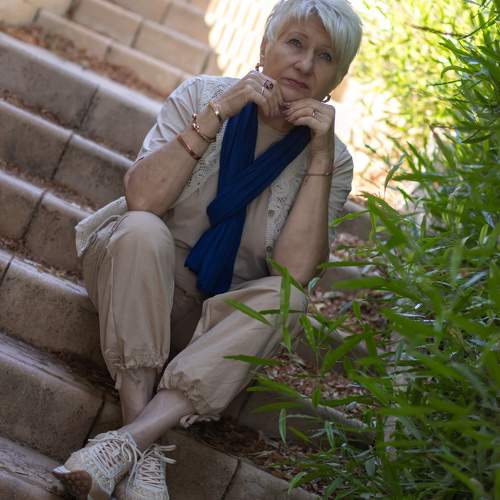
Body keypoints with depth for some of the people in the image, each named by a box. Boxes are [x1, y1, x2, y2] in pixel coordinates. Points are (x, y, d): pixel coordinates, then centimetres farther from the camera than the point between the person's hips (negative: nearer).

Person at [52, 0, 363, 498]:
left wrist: (320, 157, -23)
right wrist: (217, 115, -26)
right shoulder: (203, 94, -8)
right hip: (139, 288, -1)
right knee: (143, 230, -32)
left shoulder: (333, 160, -6)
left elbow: (294, 270, -20)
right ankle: (144, 450, -31)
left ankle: (130, 437, -36)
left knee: (286, 299, -30)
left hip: (220, 322, 1)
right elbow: (140, 199, -21)